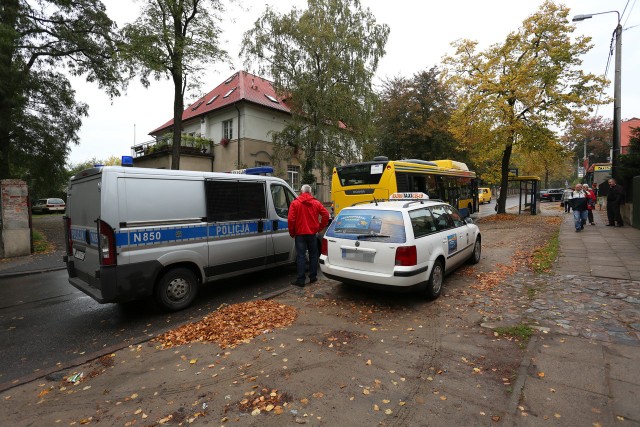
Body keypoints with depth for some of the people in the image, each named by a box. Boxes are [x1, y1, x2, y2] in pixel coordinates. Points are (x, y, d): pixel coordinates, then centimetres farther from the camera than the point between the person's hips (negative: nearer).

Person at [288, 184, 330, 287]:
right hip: (312, 233, 3)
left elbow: (291, 219, -11)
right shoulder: (316, 203, 3)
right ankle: (313, 277, 21)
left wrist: (292, 233, 0)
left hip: (300, 234, -2)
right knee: (313, 255, 15)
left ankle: (300, 280, 0)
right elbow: (326, 215, -2)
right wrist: (320, 227, 8)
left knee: (301, 256, 0)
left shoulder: (295, 203, -6)